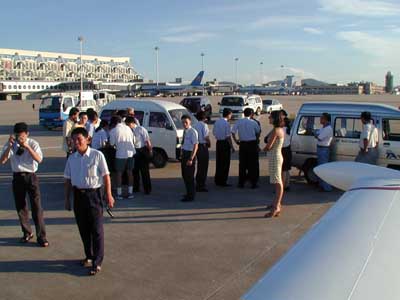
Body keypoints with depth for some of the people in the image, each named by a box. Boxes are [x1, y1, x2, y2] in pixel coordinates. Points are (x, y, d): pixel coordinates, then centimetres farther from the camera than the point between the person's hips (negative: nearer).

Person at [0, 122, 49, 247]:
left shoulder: (33, 143, -7)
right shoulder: (10, 144, -1)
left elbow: (39, 159, -21)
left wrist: (27, 147, -30)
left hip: (31, 177, -3)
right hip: (17, 177, 3)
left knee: (36, 207, -5)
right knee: (20, 207, 12)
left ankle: (41, 237, 3)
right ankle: (27, 233, 31)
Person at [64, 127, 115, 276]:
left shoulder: (97, 155, -9)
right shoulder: (71, 158, 5)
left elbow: (106, 176, -7)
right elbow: (68, 180, 11)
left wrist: (109, 195, -9)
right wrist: (67, 199, 10)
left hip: (94, 193, -5)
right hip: (78, 195, 5)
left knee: (96, 229, 0)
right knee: (83, 229, 14)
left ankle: (97, 262, 8)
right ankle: (89, 256, 31)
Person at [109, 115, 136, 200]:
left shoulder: (113, 131, -7)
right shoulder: (128, 128, 7)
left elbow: (112, 144, -2)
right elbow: (133, 140, 12)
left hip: (121, 154, -4)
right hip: (131, 152, 4)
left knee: (119, 174, 7)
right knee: (130, 172, 12)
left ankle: (119, 194, 9)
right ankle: (130, 193, 16)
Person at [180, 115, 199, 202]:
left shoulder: (193, 132, -18)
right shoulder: (185, 131, 7)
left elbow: (196, 146, -21)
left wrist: (191, 159, -24)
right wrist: (182, 155, 16)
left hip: (190, 154, -9)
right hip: (184, 154, 9)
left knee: (189, 176, -1)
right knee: (184, 175, 19)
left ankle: (190, 196, 13)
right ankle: (189, 193, 35)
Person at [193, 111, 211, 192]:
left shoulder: (195, 125, 9)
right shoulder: (204, 125, -13)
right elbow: (206, 137, -19)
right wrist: (209, 143, -2)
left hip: (197, 146, 7)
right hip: (203, 146, -7)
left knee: (199, 165, 17)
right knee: (204, 166, 1)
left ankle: (198, 184, 24)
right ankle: (202, 185, 5)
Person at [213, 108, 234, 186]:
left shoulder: (217, 122, 7)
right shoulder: (226, 124, -15)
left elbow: (214, 132, 15)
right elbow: (228, 137, -16)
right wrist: (232, 147, -10)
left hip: (218, 142, 7)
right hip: (225, 143, -7)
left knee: (218, 162, 14)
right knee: (225, 163, 1)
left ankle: (217, 180, 21)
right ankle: (223, 181, 5)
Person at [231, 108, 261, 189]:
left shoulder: (238, 122, -2)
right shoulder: (253, 122, -5)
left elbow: (233, 132, -5)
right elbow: (258, 132, 7)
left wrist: (236, 141, 7)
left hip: (242, 144, 1)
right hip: (252, 144, -1)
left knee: (242, 164, 8)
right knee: (253, 164, 6)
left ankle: (241, 183, 12)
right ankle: (253, 183, 9)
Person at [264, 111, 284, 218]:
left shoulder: (275, 130, -18)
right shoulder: (280, 130, 12)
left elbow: (269, 146, -20)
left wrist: (264, 148, 0)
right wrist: (267, 148, -2)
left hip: (274, 157, -10)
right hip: (277, 156, 10)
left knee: (278, 182, -10)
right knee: (278, 181, 16)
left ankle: (276, 207, -9)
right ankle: (277, 203, 27)